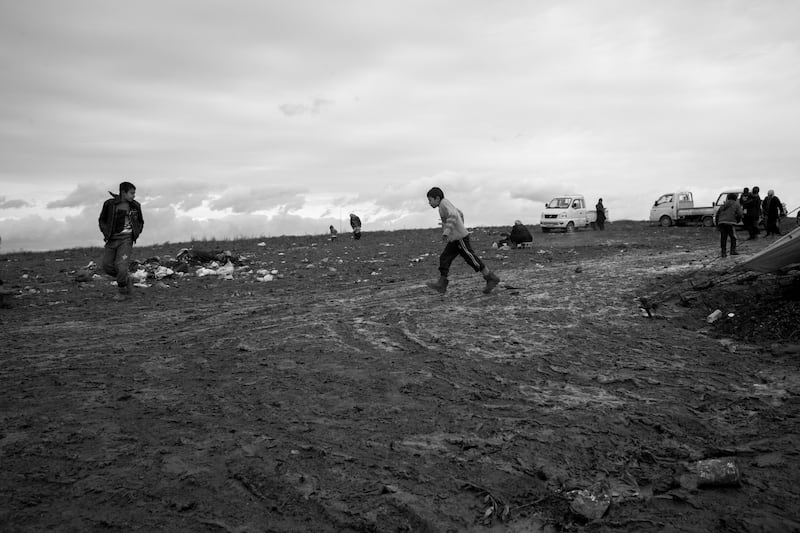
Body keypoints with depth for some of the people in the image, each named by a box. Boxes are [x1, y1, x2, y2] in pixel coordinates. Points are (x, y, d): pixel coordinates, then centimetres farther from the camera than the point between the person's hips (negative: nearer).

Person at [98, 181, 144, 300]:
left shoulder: (135, 206, 0)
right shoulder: (109, 204, -3)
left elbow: (140, 222, 15)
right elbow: (102, 220, 10)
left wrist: (136, 234, 2)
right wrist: (106, 233, -4)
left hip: (126, 238, -2)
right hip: (112, 239, 2)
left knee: (121, 265, -14)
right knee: (107, 265, 1)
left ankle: (122, 291, 7)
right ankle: (126, 281, 24)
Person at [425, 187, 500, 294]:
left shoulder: (444, 203, -12)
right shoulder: (447, 204, 15)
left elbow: (453, 216, -29)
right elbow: (460, 214, 28)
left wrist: (446, 231, -37)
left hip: (460, 238, -10)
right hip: (454, 239, 10)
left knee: (471, 259, -5)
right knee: (444, 259, 3)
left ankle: (491, 278, 4)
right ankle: (441, 284, -1)